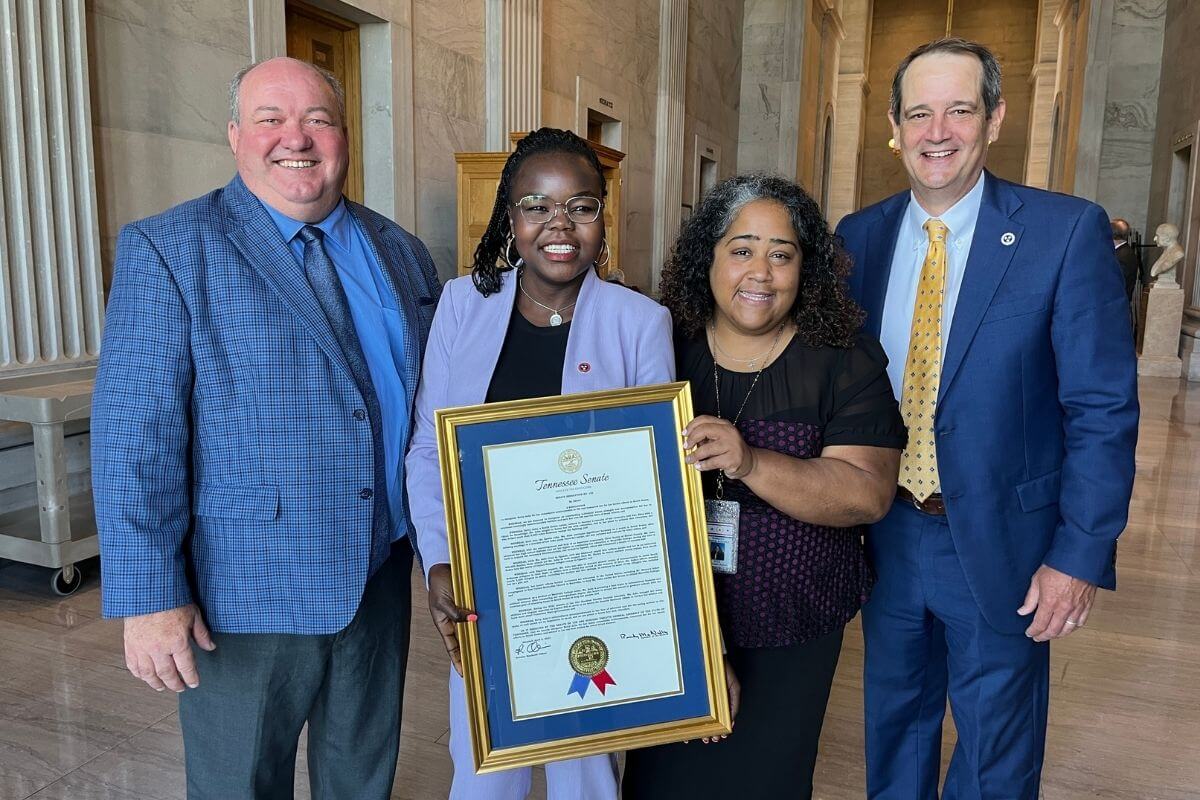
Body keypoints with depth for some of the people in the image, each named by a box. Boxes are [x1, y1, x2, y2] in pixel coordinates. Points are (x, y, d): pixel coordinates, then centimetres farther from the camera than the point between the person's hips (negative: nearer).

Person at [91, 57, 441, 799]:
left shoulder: (404, 254, 6)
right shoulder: (168, 249, -9)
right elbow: (134, 434, -13)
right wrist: (149, 596, -15)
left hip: (381, 581, 5)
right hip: (245, 594, -4)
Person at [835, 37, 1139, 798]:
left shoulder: (1067, 230, -10)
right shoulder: (858, 237, 0)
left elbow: (1103, 408, -9)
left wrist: (1082, 555, -12)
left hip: (1002, 543, -3)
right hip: (886, 537, 3)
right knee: (894, 726, 23)